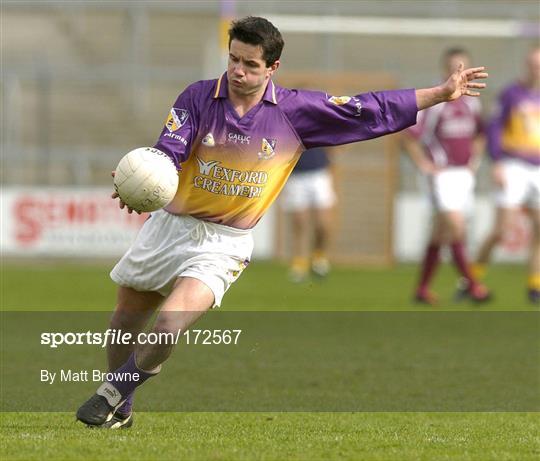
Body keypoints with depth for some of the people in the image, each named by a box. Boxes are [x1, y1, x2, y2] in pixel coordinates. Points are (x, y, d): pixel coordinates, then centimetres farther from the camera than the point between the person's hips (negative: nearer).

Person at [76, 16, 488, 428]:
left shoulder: (296, 110, -7)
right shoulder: (199, 98, -8)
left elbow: (371, 111, -1)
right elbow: (166, 153, -18)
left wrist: (442, 94, -1)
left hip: (224, 244, -2)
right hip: (171, 225, 2)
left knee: (169, 326, -22)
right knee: (125, 323, 14)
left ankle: (113, 395, 2)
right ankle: (121, 410, 40)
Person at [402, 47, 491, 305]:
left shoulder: (471, 104, 9)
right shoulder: (435, 103, -11)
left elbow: (479, 135, 27)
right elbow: (410, 137, -11)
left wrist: (474, 161, 13)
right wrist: (425, 166, -11)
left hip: (465, 174, 6)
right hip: (443, 174, -6)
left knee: (440, 234, 9)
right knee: (456, 228, -16)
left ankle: (423, 288, 16)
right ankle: (470, 283, -14)